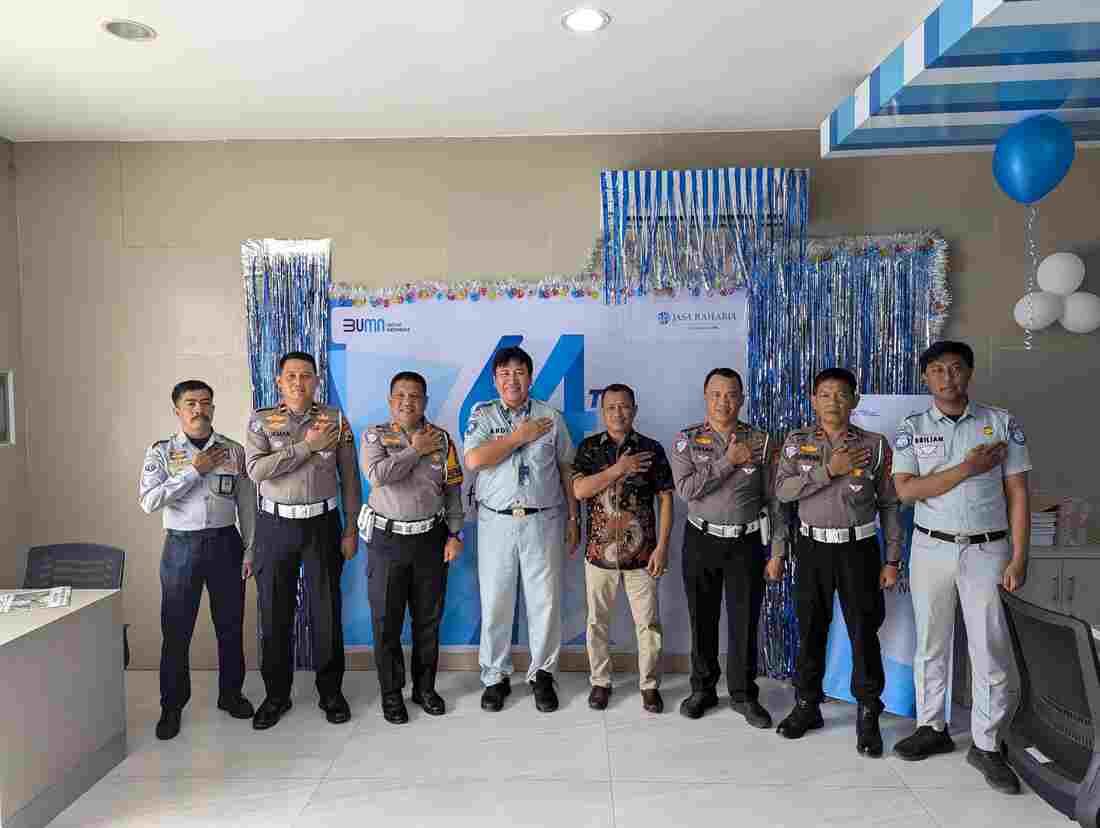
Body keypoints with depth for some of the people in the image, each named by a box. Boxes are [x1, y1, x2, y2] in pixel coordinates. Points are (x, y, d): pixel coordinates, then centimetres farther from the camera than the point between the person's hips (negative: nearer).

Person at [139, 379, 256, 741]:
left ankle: (230, 694, 28)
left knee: (230, 626, 10)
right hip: (181, 547, -1)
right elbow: (149, 501, -14)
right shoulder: (161, 451, 0)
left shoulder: (234, 450, 3)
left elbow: (247, 505, 5)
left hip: (225, 544, 1)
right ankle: (172, 706, 22)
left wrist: (250, 551, 1)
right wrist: (194, 470, -15)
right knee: (176, 630, 5)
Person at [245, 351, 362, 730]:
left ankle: (331, 691, 22)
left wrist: (351, 531, 0)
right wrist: (307, 446, -19)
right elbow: (256, 469, -15)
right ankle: (276, 694, 25)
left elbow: (349, 479, 3)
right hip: (276, 525, 0)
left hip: (322, 523, 0)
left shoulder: (335, 420, 2)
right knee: (275, 612, 8)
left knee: (326, 610, 6)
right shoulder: (261, 421, 1)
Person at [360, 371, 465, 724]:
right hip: (387, 540, -1)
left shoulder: (441, 438, 4)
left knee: (428, 620, 11)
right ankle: (391, 693, 22)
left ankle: (425, 687, 27)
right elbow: (377, 475, -20)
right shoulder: (374, 436, -1)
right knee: (386, 622, 6)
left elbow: (453, 490, 4)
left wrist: (455, 534, -1)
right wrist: (415, 450, -14)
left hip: (431, 539, 2)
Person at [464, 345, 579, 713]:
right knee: (495, 602, 6)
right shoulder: (482, 414, 3)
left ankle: (542, 675, 22)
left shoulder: (551, 416, 5)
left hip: (543, 520, 1)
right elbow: (474, 460, -13)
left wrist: (573, 519, 5)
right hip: (496, 522, 0)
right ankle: (495, 677, 22)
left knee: (545, 601, 5)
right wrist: (519, 437, -11)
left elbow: (566, 469, 8)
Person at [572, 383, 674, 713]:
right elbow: (579, 490, -12)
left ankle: (650, 684, 24)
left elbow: (665, 499, -1)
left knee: (648, 623, 7)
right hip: (599, 552, 1)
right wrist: (619, 468, -18)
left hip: (641, 554, 0)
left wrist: (662, 547, -7)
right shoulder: (589, 447, 1)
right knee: (597, 622, 12)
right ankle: (600, 682, 28)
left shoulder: (652, 449, -1)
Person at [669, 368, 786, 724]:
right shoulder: (687, 439, -1)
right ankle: (703, 689, 29)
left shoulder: (760, 441, 1)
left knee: (745, 622, 7)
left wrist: (777, 549, -1)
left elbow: (773, 499, 2)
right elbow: (686, 488, -15)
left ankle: (743, 694, 25)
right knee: (702, 619, 11)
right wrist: (728, 461, -17)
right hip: (701, 539, 0)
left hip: (746, 542, 0)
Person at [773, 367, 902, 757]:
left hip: (859, 547, -1)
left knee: (864, 632, 2)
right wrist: (829, 470, -18)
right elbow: (782, 490, -10)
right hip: (813, 547, 1)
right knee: (810, 629, 10)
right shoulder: (796, 441, 2)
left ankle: (868, 716, 18)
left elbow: (890, 505, 2)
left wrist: (892, 559, -1)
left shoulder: (875, 444, -1)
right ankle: (807, 706, 26)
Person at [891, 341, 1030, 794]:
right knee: (931, 645, 11)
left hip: (987, 550, -1)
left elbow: (1017, 494, -2)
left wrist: (1019, 558, -7)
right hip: (931, 548, 1)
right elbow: (906, 489, -10)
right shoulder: (912, 428, 1)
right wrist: (966, 469, -16)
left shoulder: (1001, 422, -1)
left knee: (991, 651, 3)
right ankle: (932, 728, 26)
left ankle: (985, 745, 18)